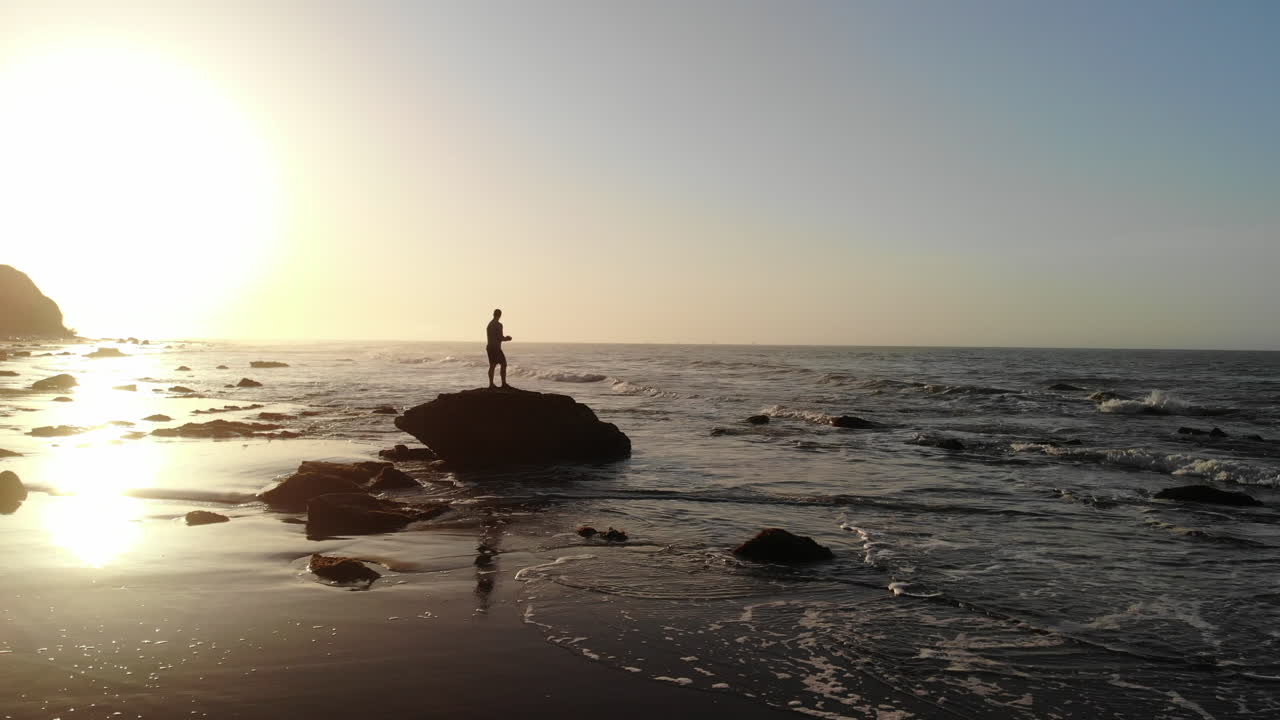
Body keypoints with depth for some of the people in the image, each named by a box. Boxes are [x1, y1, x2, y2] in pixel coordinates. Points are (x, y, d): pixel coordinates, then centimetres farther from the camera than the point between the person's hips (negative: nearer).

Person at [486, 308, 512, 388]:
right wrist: (507, 339, 3)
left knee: (492, 365, 9)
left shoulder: (489, 324, 15)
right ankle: (504, 383, -5)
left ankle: (491, 384, 8)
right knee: (503, 364, -2)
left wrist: (505, 338, 25)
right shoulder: (499, 325, -13)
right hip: (496, 348, -9)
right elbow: (500, 338, -17)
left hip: (489, 347, 9)